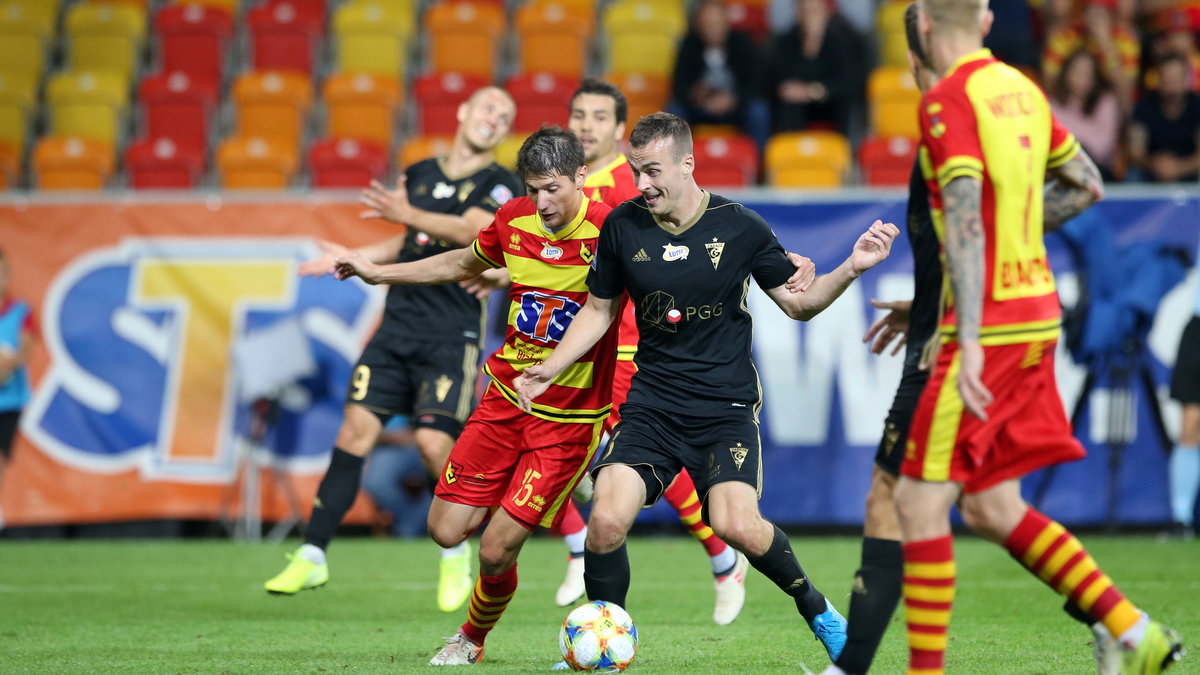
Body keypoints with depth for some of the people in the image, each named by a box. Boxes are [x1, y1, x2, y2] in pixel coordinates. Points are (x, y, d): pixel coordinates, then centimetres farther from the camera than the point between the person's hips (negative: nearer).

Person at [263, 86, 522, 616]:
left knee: (434, 441, -14)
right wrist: (355, 258, 28)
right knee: (357, 427, -4)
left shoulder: (500, 185, -1)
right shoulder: (419, 174, 17)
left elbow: (473, 231, -21)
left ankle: (456, 553, 11)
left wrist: (407, 214, -29)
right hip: (398, 322, 5)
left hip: (452, 332, -5)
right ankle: (312, 556, -1)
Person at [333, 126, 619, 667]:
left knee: (495, 552, -6)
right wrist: (378, 273, 23)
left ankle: (473, 637, 24)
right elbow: (465, 263, 19)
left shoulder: (608, 234, -18)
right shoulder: (514, 220, -2)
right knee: (446, 531, 0)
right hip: (506, 398, 5)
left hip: (570, 418, -5)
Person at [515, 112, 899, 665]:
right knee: (606, 522, -18)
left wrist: (850, 270, -12)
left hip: (726, 405, -2)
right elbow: (599, 309, 14)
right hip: (652, 402, 2)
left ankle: (814, 606, 7)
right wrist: (549, 369, 4)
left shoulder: (739, 227, -6)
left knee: (737, 525, -22)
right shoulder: (622, 226, -1)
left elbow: (799, 303, 5)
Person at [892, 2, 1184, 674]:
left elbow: (964, 218, -23)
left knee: (920, 503, -3)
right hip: (1037, 310, 8)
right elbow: (1090, 185, 21)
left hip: (991, 324, -8)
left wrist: (969, 339, -27)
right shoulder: (1020, 88, 11)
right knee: (991, 509, 12)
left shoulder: (949, 100, -13)